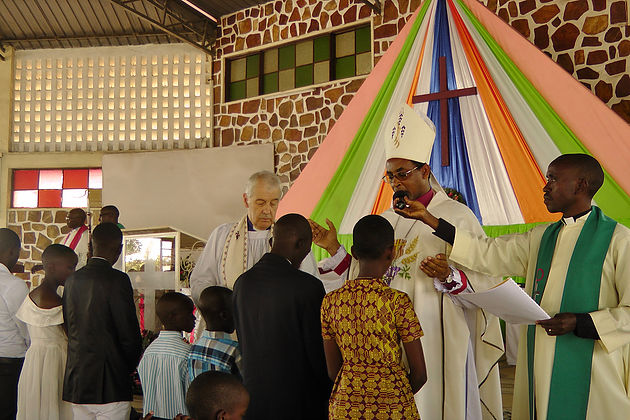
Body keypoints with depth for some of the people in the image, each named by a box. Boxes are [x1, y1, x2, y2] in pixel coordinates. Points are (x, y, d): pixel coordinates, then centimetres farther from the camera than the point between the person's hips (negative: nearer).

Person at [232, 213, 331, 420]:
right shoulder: (308, 286, -17)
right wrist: (328, 395, 1)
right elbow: (318, 350, -12)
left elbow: (243, 343, 7)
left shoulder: (242, 282, 1)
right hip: (299, 402, -5)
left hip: (254, 397, 6)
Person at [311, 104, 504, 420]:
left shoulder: (457, 217, -5)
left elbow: (484, 284, -7)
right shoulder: (385, 222, 12)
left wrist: (448, 277, -25)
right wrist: (335, 249, 4)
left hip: (437, 342, -5)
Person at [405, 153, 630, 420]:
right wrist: (428, 218, 7)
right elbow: (487, 253, 10)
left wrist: (580, 323, -21)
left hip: (590, 367, -5)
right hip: (539, 363, 6)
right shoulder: (540, 237, 12)